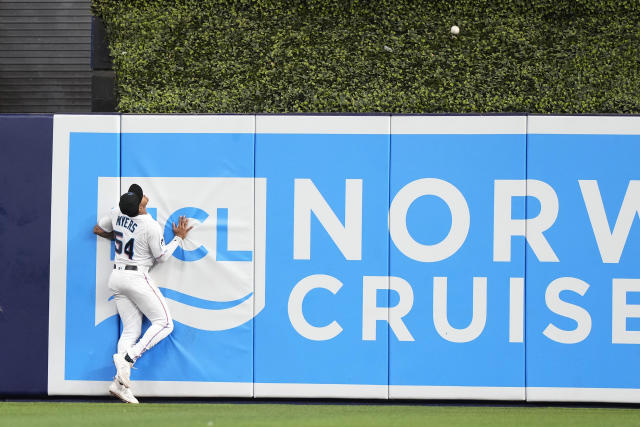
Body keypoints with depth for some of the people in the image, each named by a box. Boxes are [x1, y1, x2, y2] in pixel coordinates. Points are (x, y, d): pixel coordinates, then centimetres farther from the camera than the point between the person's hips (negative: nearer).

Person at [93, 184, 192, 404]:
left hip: (117, 277, 8)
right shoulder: (151, 226, -18)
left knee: (131, 330, 8)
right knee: (164, 323, -1)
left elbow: (98, 230, 17)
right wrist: (179, 238, 7)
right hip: (137, 278, -8)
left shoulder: (117, 213, 0)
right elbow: (161, 257, -6)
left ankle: (120, 382, -4)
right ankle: (127, 357, -17)